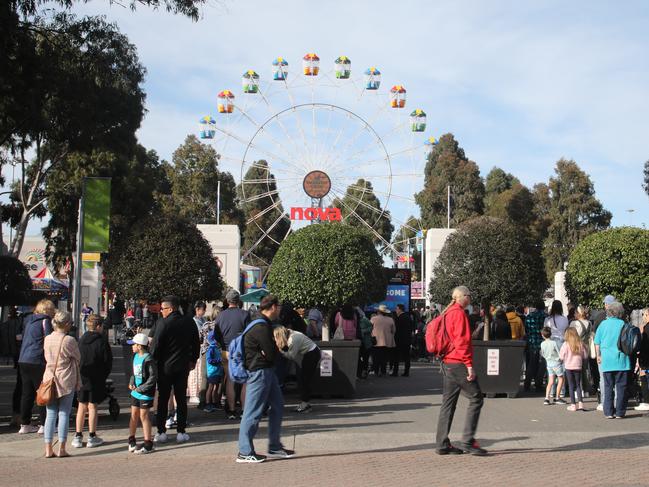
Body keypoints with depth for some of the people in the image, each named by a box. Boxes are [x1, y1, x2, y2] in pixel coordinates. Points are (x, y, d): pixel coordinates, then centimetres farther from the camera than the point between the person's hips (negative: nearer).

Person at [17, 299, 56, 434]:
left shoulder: (30, 320, 15)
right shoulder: (45, 321, -8)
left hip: (23, 361, 7)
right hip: (37, 362, -7)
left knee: (27, 393, 11)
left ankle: (25, 424, 14)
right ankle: (45, 425, 1)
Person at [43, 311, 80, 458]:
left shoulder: (47, 339, 2)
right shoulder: (69, 340, -12)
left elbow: (46, 357, 12)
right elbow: (77, 359, -2)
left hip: (49, 378, 4)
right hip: (66, 381, -4)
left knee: (50, 414, 7)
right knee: (64, 414, 2)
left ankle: (48, 449, 6)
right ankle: (61, 449, 3)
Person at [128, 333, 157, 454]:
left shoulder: (148, 359, -18)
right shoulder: (135, 356, 7)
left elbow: (153, 377, -19)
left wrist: (140, 388, -18)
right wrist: (132, 383, 1)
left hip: (145, 393, -7)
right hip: (135, 392, 7)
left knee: (144, 416, -1)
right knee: (134, 415, 13)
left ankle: (148, 444, 7)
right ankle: (131, 440, 27)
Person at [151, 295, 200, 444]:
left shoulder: (162, 323, -15)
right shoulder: (189, 323, 0)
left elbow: (155, 345, -14)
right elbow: (196, 344, 9)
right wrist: (193, 360, 21)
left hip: (165, 366, -3)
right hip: (183, 367, 3)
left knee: (163, 400, 7)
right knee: (181, 399, 9)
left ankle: (161, 432, 9)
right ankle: (181, 432, 10)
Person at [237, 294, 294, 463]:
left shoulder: (264, 324, 15)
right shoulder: (262, 327, -19)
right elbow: (272, 354, -19)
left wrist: (271, 350, -5)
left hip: (267, 371, 11)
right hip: (259, 372, -11)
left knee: (277, 406, 14)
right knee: (253, 412, -5)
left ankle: (275, 447, 22)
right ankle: (244, 452, 1)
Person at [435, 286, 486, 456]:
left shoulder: (447, 313, 18)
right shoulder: (459, 313, -11)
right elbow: (462, 341, -18)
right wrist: (469, 365, -19)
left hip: (447, 363, 10)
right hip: (458, 363, -10)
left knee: (448, 403, 9)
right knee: (476, 399, -4)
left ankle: (443, 444, 9)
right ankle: (468, 441, -7)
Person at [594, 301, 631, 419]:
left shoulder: (603, 324, 3)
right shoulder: (623, 324, -1)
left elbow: (597, 343, 5)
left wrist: (598, 356, 17)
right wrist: (627, 353, 18)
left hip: (607, 360, 1)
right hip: (621, 360, -1)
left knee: (608, 387, 7)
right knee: (621, 387, 4)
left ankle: (609, 412, 5)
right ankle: (620, 412, 4)